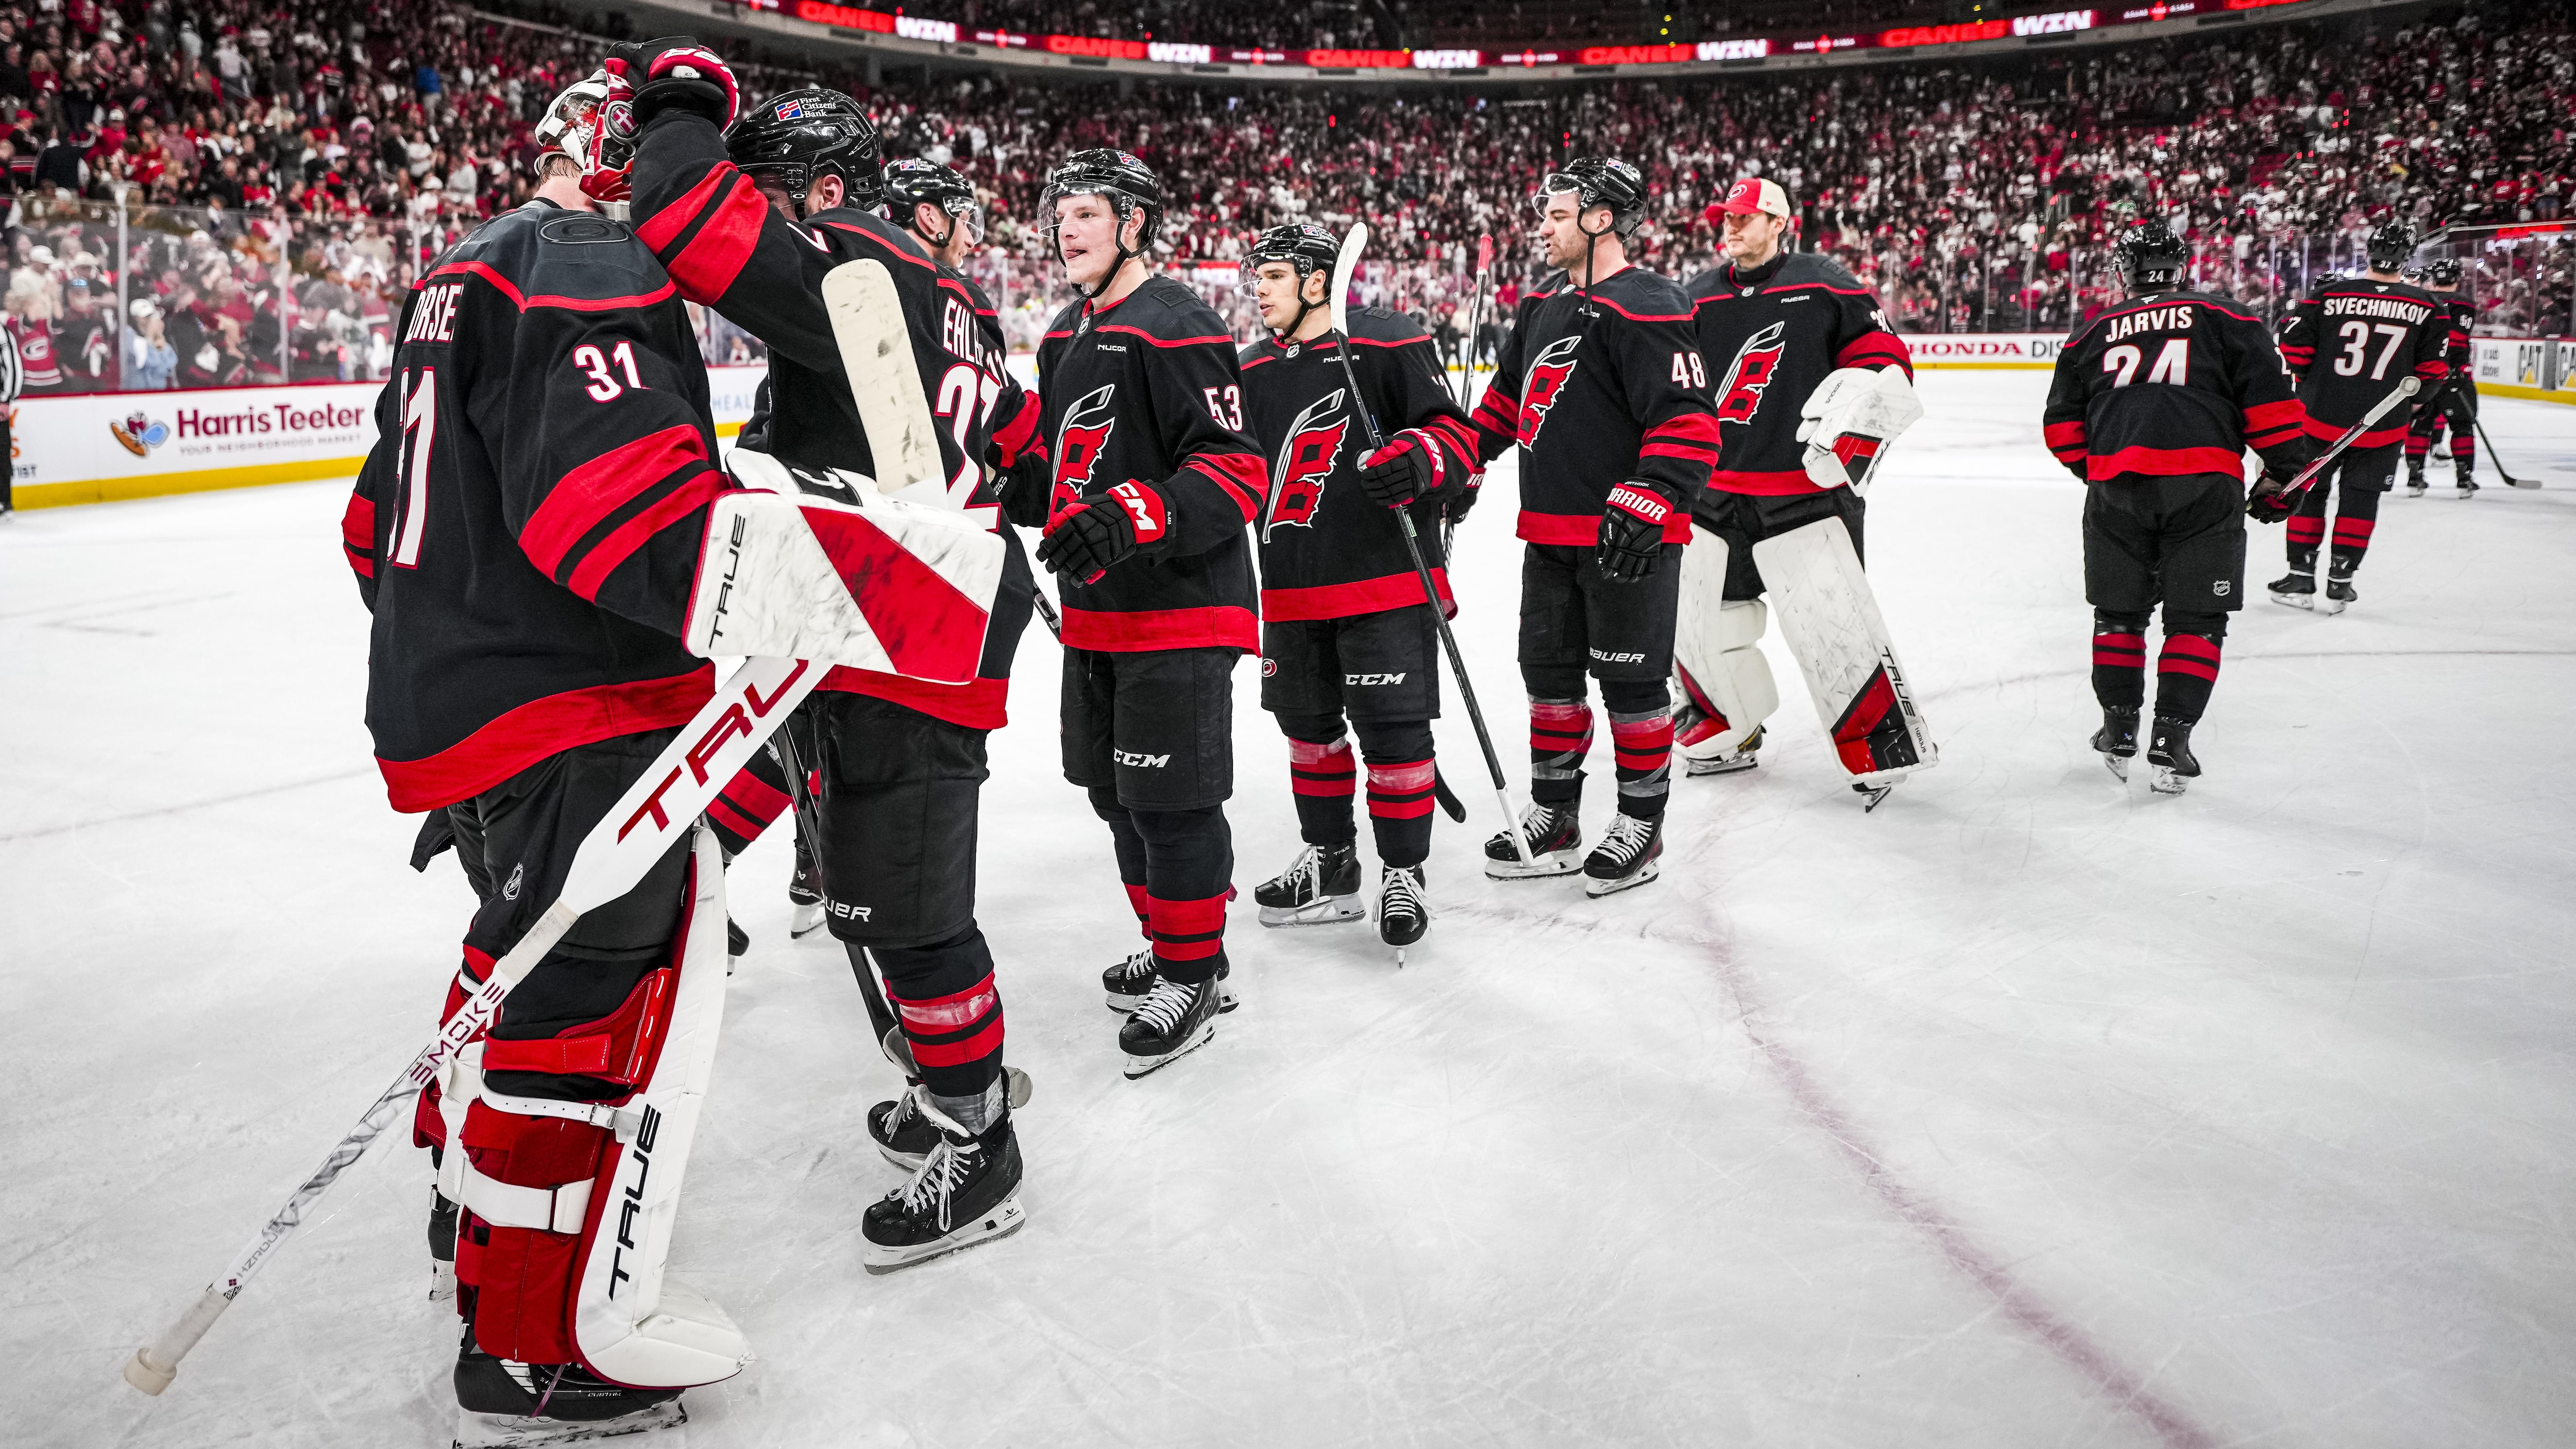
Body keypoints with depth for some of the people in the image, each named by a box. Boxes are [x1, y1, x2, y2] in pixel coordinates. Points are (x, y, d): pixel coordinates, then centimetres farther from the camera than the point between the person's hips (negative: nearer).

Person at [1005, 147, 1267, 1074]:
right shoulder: (1066, 338, 16)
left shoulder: (1176, 329, -14)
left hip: (1179, 612, -9)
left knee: (1172, 798, -4)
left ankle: (1194, 974, 12)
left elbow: (1236, 473, -21)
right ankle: (1172, 945, 33)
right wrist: (1002, 492, 12)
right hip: (1096, 612, 10)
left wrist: (1134, 517, -33)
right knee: (1116, 791, 16)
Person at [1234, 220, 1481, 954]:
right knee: (1309, 725, 14)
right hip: (1292, 588, 7)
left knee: (1394, 729, -3)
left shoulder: (1392, 345, -7)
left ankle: (1403, 872, 12)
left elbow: (1452, 430, -9)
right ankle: (1331, 865, 30)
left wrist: (1417, 459, -27)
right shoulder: (1253, 371, 13)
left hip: (1387, 580, -6)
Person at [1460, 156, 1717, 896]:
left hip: (1629, 536, -9)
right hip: (1551, 532, 9)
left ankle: (1641, 826, 16)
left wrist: (1647, 503, -27)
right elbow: (1507, 397, 26)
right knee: (1550, 670, 13)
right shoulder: (1542, 304, 14)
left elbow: (1688, 422, -21)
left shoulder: (1646, 308, -14)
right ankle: (1554, 819, 26)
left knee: (1630, 679, 2)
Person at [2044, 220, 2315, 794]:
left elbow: (2063, 428, 17)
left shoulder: (2092, 334, 16)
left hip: (2115, 485, 2)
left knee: (2118, 612, 17)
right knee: (2196, 618, 6)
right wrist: (2283, 470, 13)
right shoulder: (2223, 317, 9)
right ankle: (2171, 738, 1)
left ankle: (2120, 728, 19)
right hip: (2205, 485, -2)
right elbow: (2270, 398, 2)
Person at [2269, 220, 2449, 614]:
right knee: (2360, 500, 10)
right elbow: (2433, 369, 0)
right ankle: (2339, 581, 11)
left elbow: (2294, 345, -3)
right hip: (2383, 425, 1)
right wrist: (2412, 402, 17)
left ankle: (2301, 577, 12)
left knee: (2308, 490, 11)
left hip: (2321, 415, 0)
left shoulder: (2329, 294, -5)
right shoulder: (2428, 308, -2)